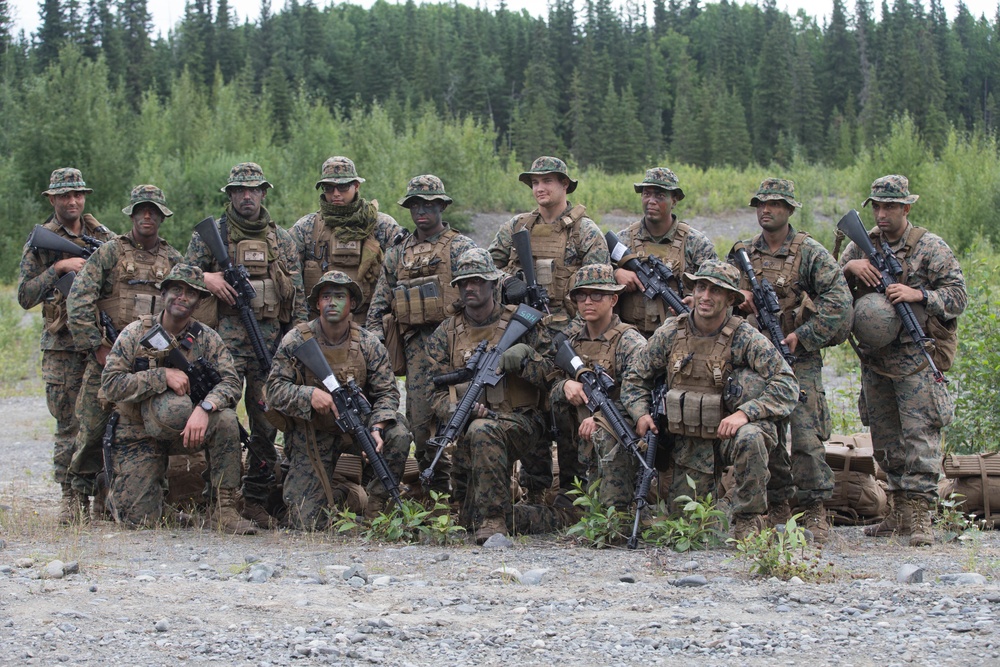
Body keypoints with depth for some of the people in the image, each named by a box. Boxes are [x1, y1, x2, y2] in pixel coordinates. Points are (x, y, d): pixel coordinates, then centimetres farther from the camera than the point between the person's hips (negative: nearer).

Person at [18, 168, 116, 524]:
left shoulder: (105, 237, 10)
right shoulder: (40, 242, 4)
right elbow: (24, 296, -1)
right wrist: (58, 268, -13)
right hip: (62, 347, -2)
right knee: (69, 425, -1)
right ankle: (71, 496, 6)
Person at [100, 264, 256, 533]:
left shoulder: (207, 339, -1)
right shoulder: (136, 333, -6)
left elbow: (231, 382, -13)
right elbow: (110, 384, -13)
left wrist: (204, 408, -33)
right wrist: (163, 376, -22)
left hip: (186, 430, 2)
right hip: (138, 434, -2)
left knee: (226, 418, -30)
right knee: (139, 518, -13)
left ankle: (224, 509, -20)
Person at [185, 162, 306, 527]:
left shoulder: (282, 239, 14)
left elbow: (298, 293, 14)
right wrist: (207, 278, -13)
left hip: (271, 339, 3)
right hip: (226, 335, -3)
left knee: (267, 420, 2)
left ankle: (256, 500, 10)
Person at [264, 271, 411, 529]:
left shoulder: (368, 344, -4)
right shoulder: (296, 341, -8)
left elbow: (386, 392, -6)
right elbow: (274, 390, -10)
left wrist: (376, 428, -26)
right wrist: (309, 395, -30)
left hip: (355, 425, 1)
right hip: (312, 435, -1)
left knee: (397, 434, -30)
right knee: (310, 523, -10)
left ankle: (376, 504, -8)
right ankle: (335, 495, 29)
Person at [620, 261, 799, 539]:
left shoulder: (745, 338, -13)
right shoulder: (671, 332, -2)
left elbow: (787, 386, -20)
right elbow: (635, 378, 10)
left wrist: (744, 413, -32)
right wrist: (641, 413, -8)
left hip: (729, 433, -3)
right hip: (689, 445, 3)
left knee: (750, 438, -37)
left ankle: (747, 520, -18)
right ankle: (711, 485, 33)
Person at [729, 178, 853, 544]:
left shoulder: (810, 253, -3)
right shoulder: (741, 253, 12)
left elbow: (839, 301, -10)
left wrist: (802, 336, -14)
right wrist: (738, 300, -2)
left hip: (798, 360, -5)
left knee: (805, 438, -10)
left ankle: (815, 511, -2)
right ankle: (777, 508, 14)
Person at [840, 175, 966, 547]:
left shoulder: (930, 247, 0)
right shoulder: (861, 246, 13)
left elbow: (957, 296, -3)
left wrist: (918, 295, -18)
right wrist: (849, 268, -9)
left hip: (916, 359, -5)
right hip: (874, 359, 5)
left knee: (919, 435, -11)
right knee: (886, 439, 9)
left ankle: (920, 516, -12)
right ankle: (900, 514, 17)